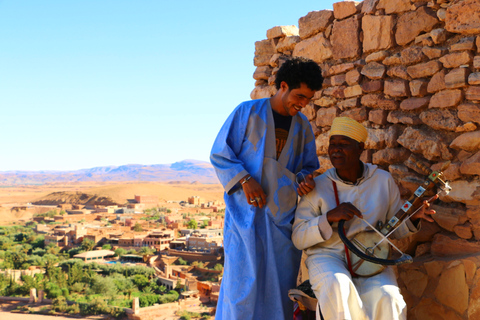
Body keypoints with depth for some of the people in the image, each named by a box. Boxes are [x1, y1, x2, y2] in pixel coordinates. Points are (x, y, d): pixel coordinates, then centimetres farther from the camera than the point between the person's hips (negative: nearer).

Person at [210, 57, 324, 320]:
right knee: (243, 282, -7)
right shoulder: (247, 112, -1)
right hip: (247, 212, -4)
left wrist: (305, 179, -3)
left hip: (284, 217, 4)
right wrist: (245, 180, -15)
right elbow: (219, 155, -1)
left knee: (280, 287, 7)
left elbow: (309, 167, 21)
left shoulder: (303, 126, 12)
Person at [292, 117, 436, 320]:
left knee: (386, 300, -30)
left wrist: (413, 216, -10)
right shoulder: (317, 187, -4)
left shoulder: (383, 180, 2)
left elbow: (396, 228, 12)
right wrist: (330, 217, -20)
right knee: (337, 287, -36)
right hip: (327, 256, -1)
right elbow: (298, 238, -6)